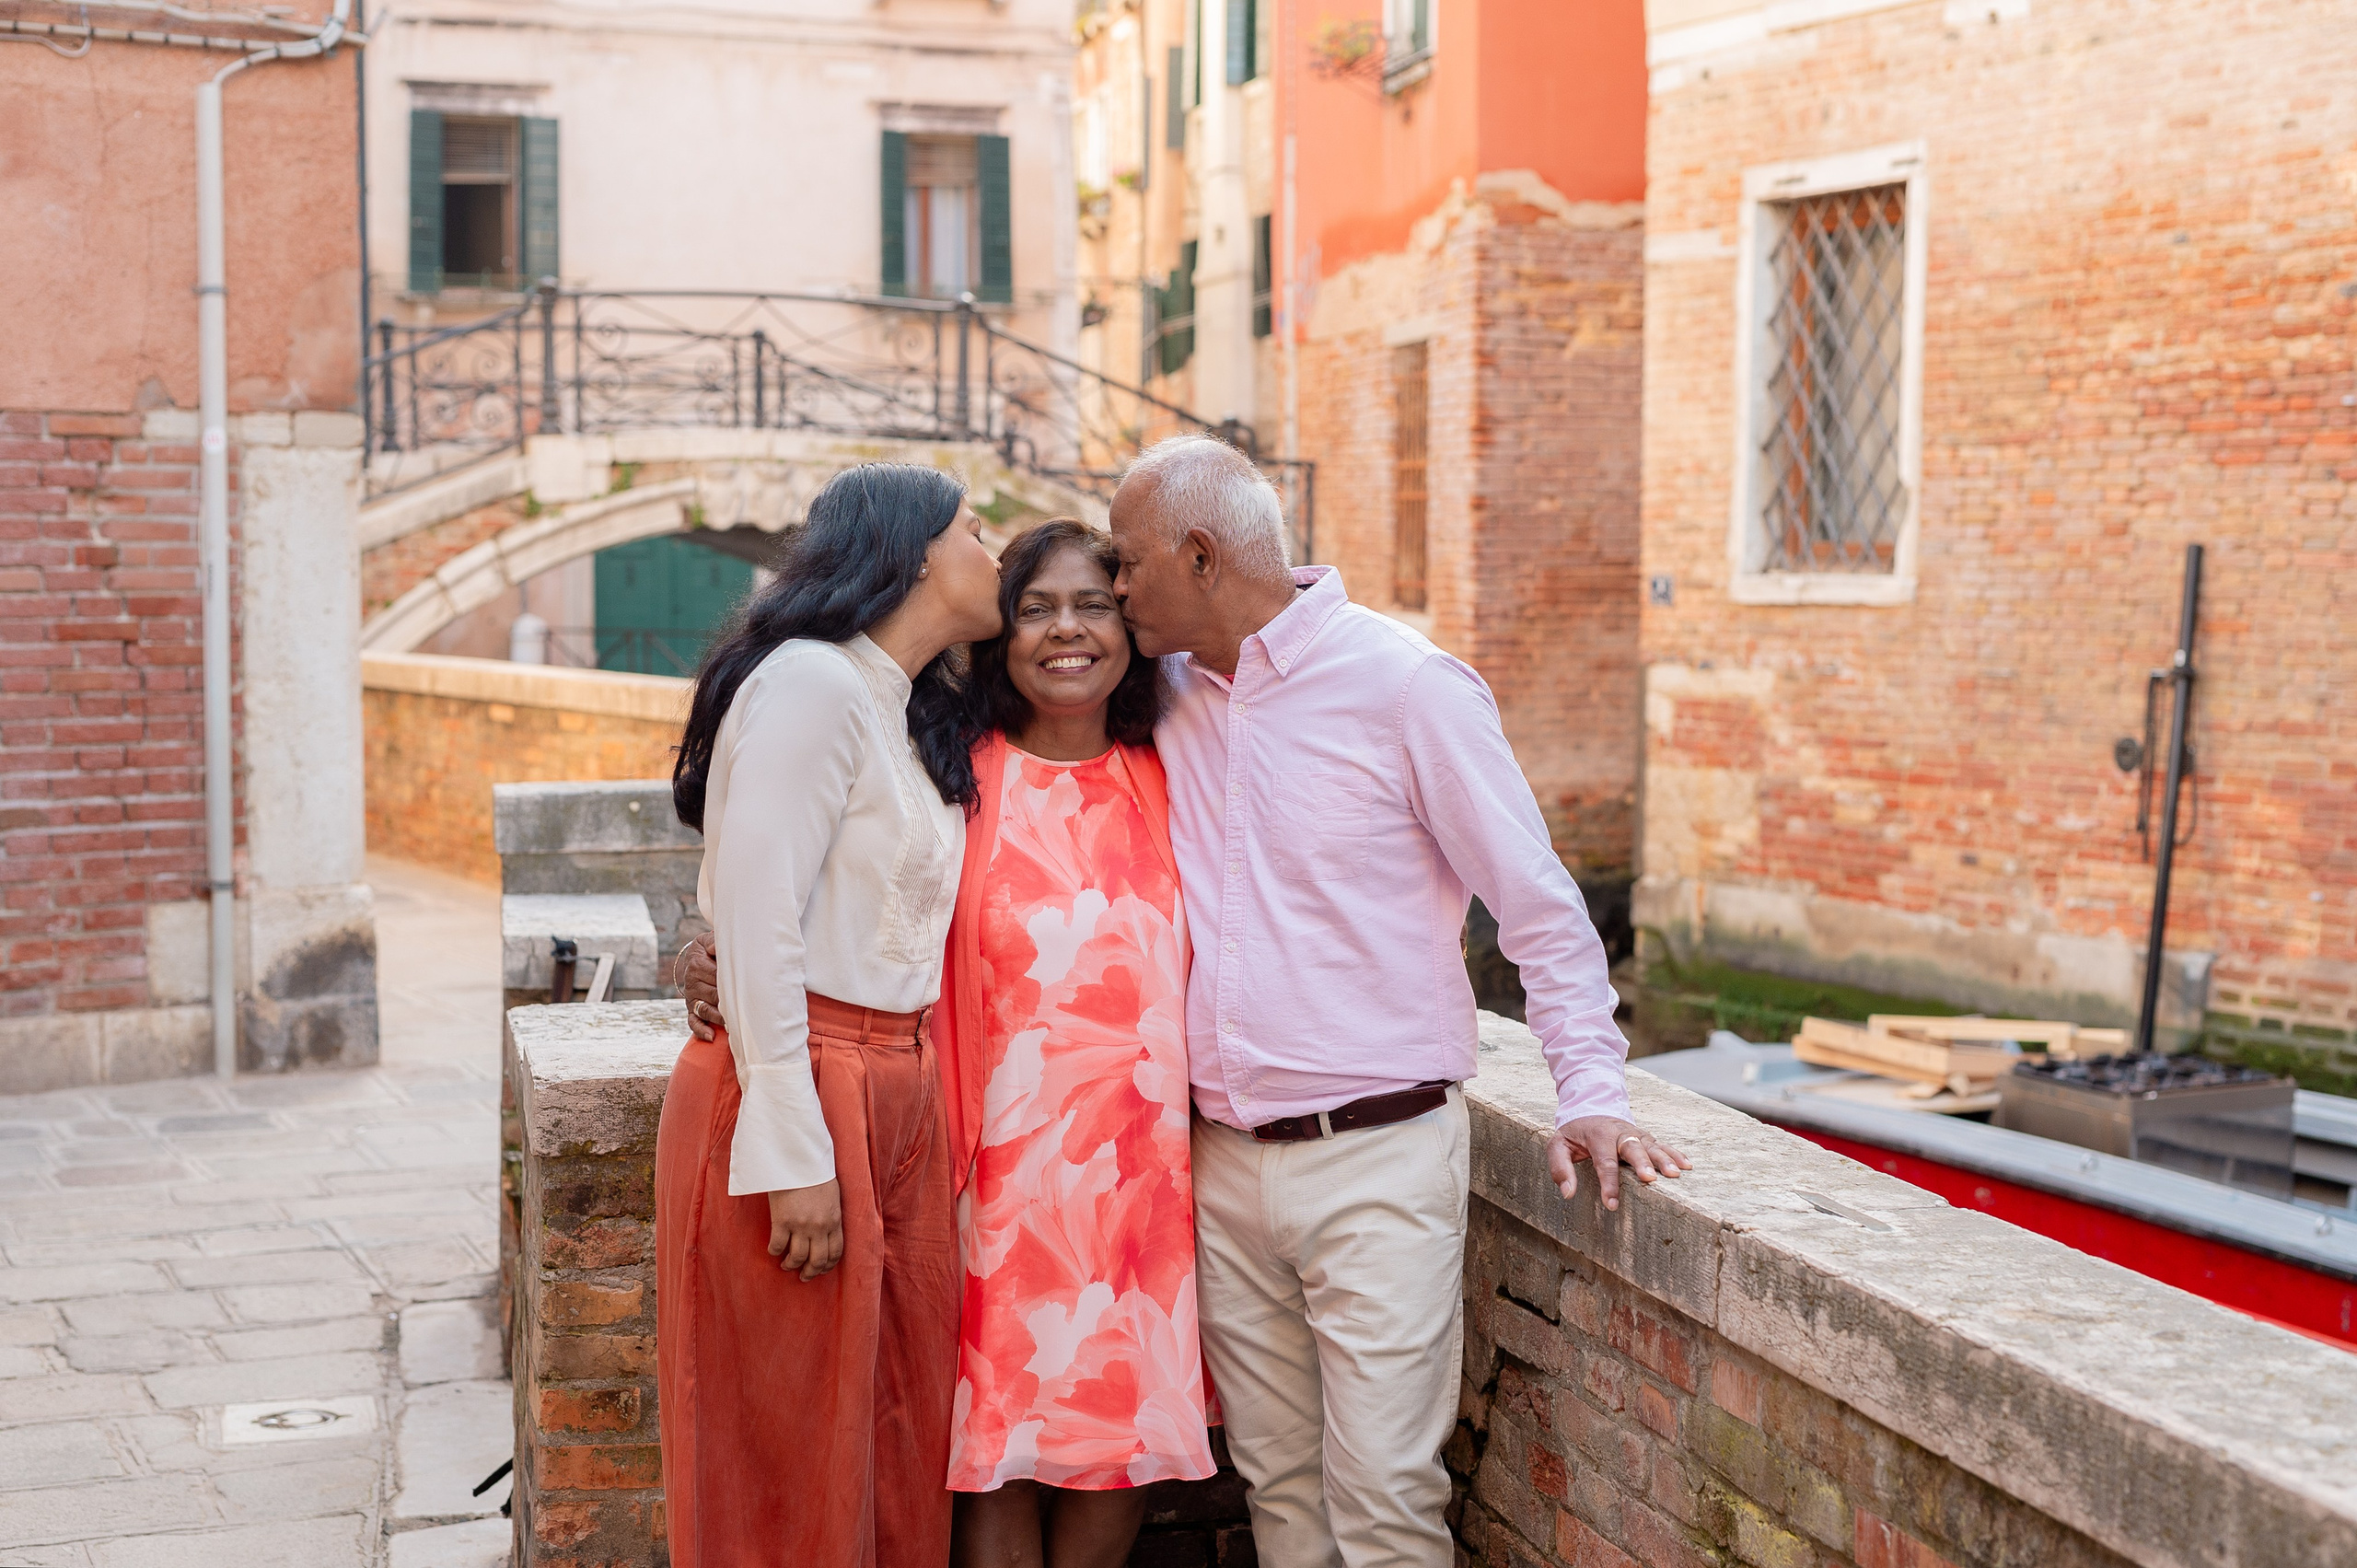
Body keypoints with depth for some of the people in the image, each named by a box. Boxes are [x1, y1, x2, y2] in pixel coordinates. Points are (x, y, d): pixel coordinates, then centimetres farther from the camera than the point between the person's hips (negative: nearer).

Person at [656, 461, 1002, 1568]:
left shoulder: (916, 719, 18)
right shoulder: (812, 682, -10)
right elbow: (757, 927, -16)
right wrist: (795, 1156, -18)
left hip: (900, 1102, 8)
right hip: (801, 1097, -8)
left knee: (904, 1453, 12)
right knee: (791, 1476, 2)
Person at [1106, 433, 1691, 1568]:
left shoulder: (1404, 685, -8)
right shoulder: (1171, 694, 8)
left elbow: (1537, 902, -6)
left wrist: (1589, 1093, -12)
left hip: (1376, 1162, -5)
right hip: (1226, 1165, 6)